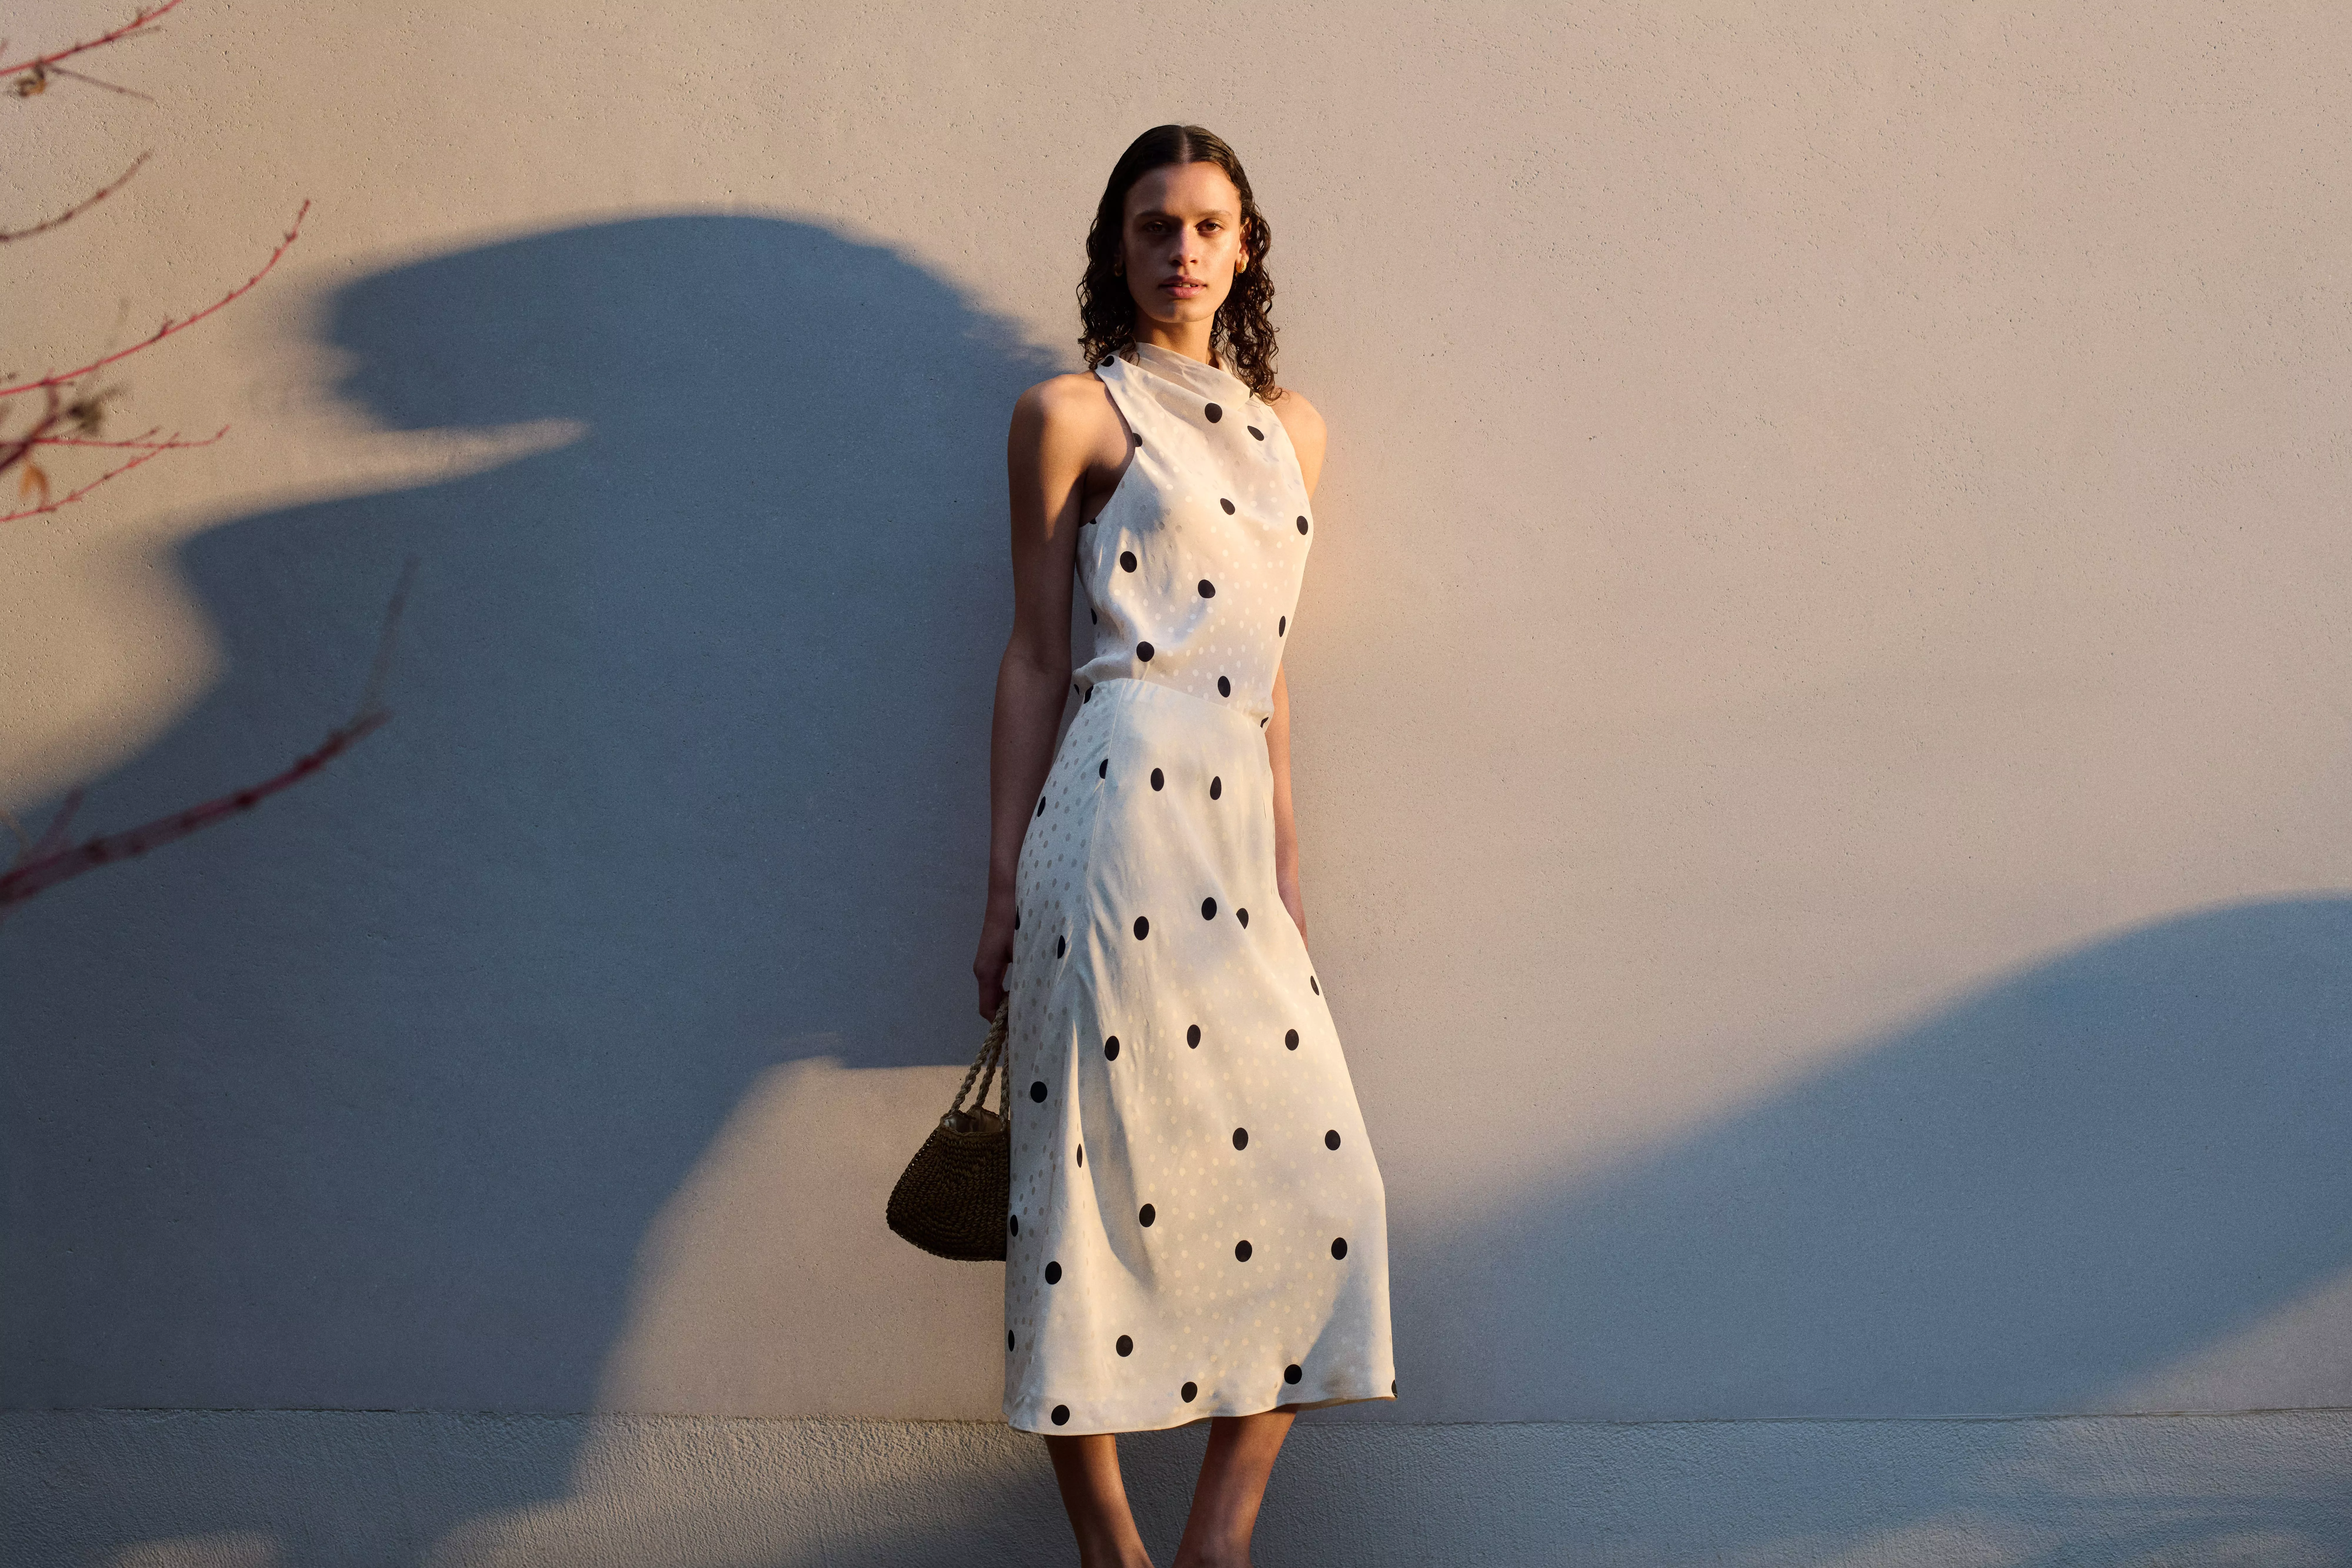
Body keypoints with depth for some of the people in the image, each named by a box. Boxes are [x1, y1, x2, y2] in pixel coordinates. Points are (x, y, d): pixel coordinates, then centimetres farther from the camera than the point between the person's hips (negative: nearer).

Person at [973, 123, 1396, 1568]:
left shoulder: (1291, 427, 19)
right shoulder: (1072, 414, 3)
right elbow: (1035, 661, 2)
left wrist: (1289, 869, 17)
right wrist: (1004, 886, -1)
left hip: (1238, 829, 6)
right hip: (1122, 808, -6)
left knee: (1322, 1186, 1)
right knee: (1098, 1178, -3)